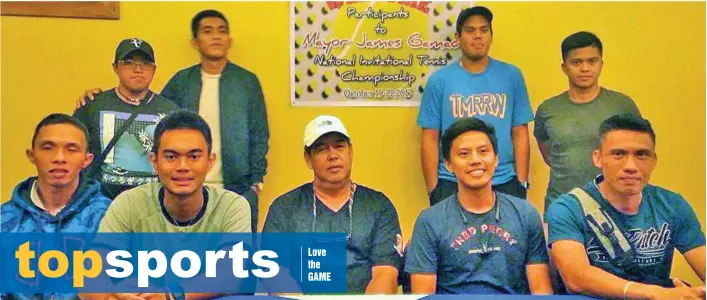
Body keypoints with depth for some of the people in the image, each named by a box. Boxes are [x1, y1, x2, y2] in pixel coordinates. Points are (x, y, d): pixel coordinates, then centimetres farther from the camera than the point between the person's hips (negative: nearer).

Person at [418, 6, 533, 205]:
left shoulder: (511, 76, 3)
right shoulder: (439, 80, -1)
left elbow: (520, 134, 5)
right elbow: (430, 138, -1)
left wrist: (522, 183, 1)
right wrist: (433, 189, -4)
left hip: (504, 182, 1)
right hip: (452, 183, -1)